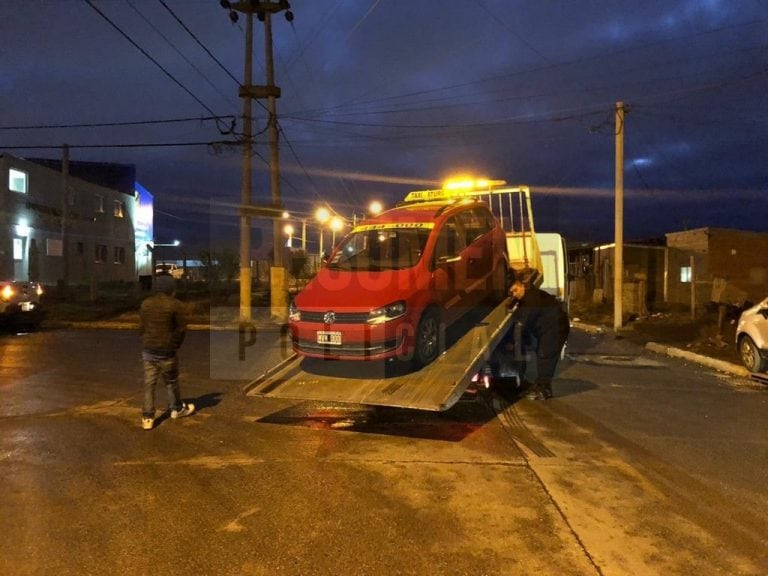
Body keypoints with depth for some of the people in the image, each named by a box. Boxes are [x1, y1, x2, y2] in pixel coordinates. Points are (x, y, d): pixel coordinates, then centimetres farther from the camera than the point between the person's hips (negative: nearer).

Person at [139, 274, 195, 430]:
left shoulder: (145, 304, 5)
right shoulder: (175, 304, -10)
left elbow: (141, 327, 8)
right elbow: (181, 329, -7)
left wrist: (147, 342, 16)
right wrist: (176, 345, 7)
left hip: (148, 349, 4)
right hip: (167, 350, -4)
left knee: (149, 383, 6)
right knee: (171, 381, 14)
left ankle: (147, 417, 5)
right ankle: (177, 409, 31)